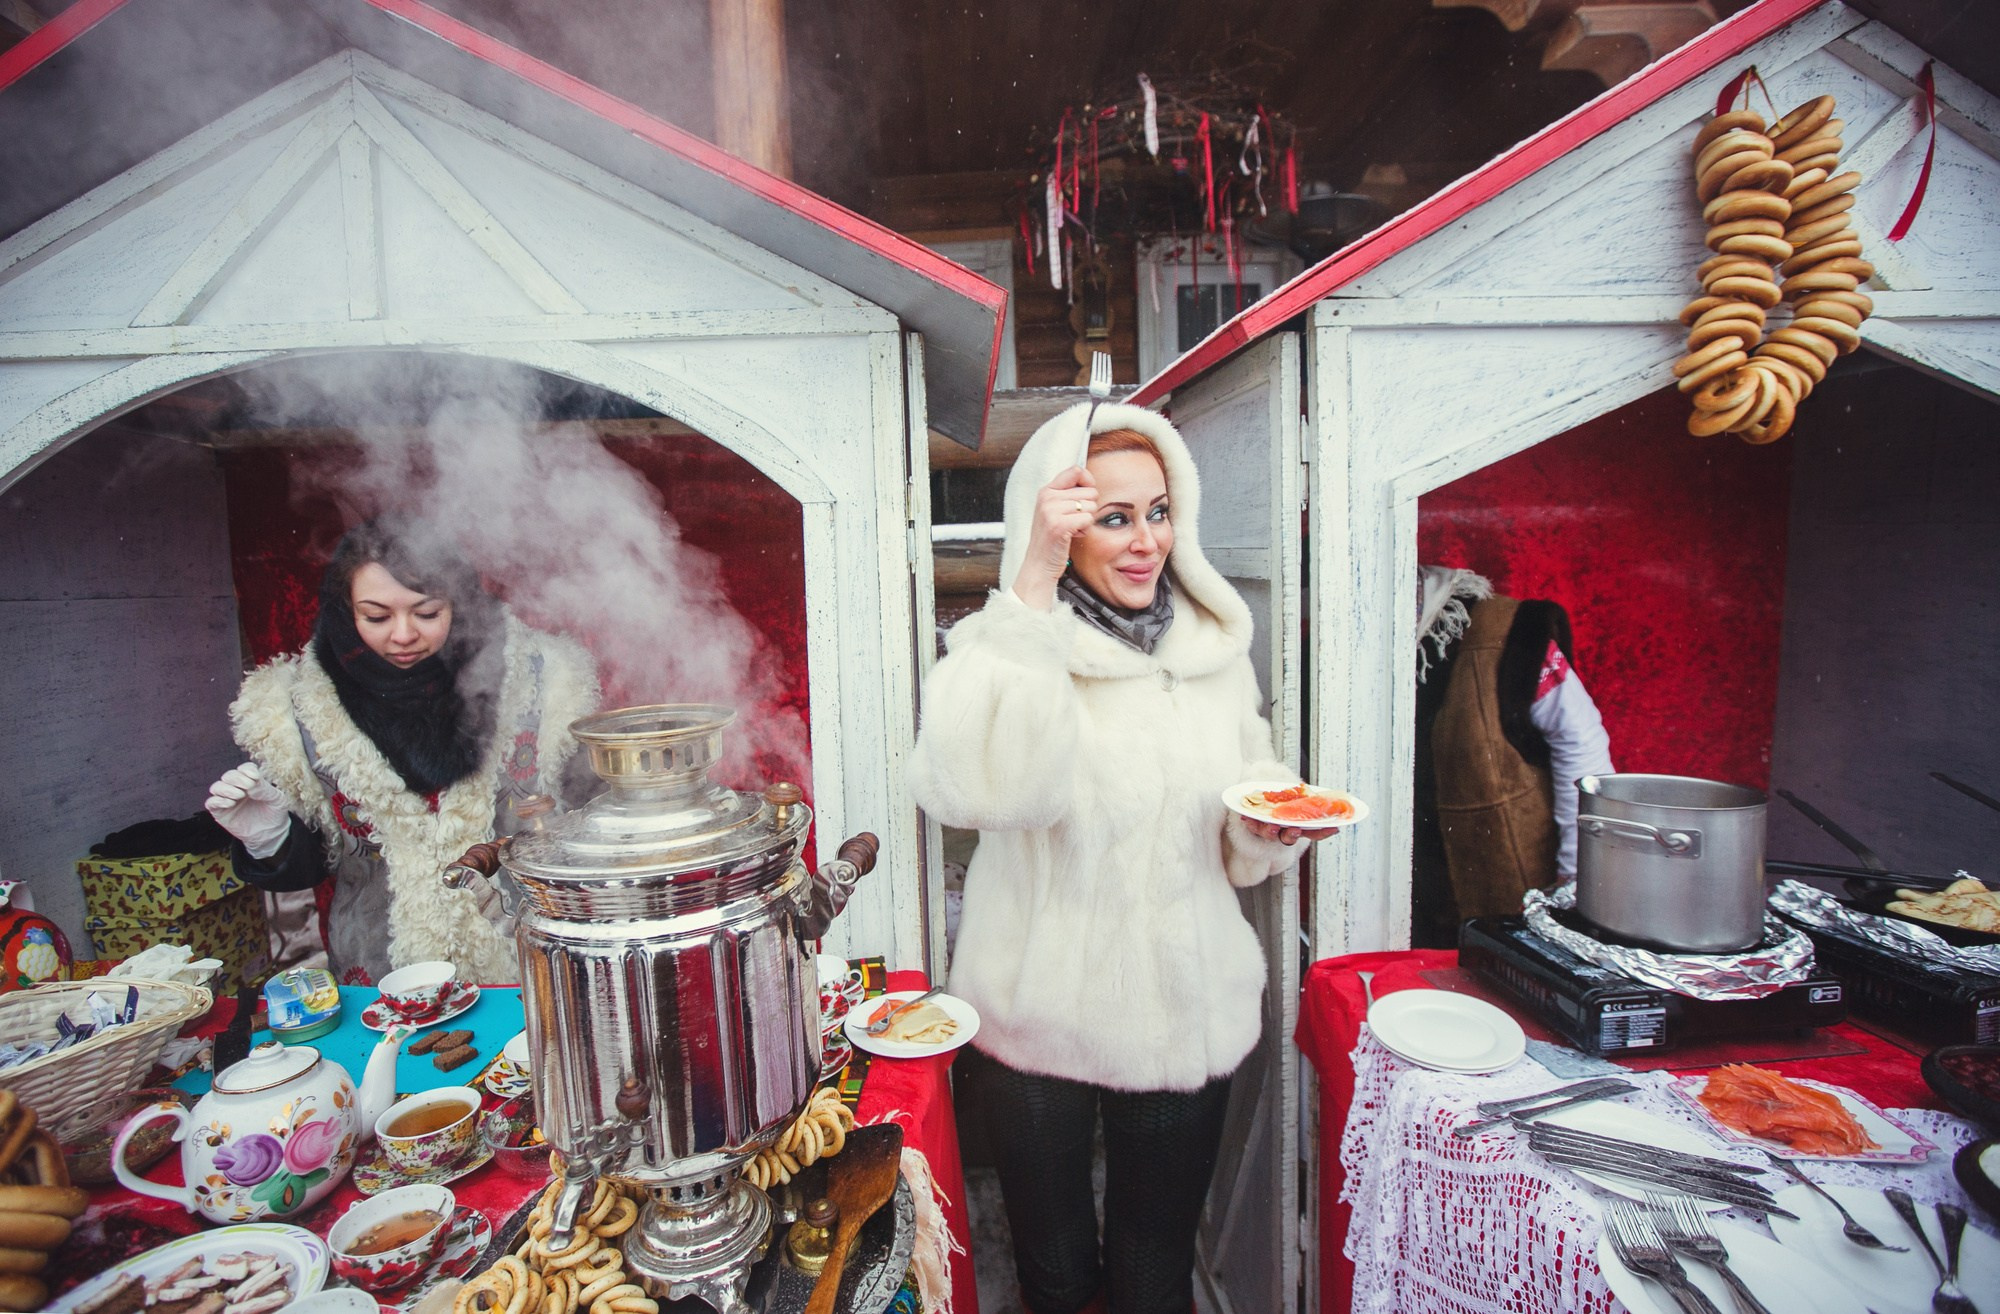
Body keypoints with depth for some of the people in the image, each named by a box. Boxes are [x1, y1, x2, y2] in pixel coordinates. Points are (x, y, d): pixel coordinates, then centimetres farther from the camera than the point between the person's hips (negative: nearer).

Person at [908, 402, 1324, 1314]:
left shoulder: (1213, 645, 1)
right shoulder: (1005, 642, -14)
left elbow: (1239, 855, 11)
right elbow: (976, 786, -36)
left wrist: (1269, 826, -12)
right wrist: (1034, 586, -35)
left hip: (1187, 1015, 3)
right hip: (1040, 1021, -3)